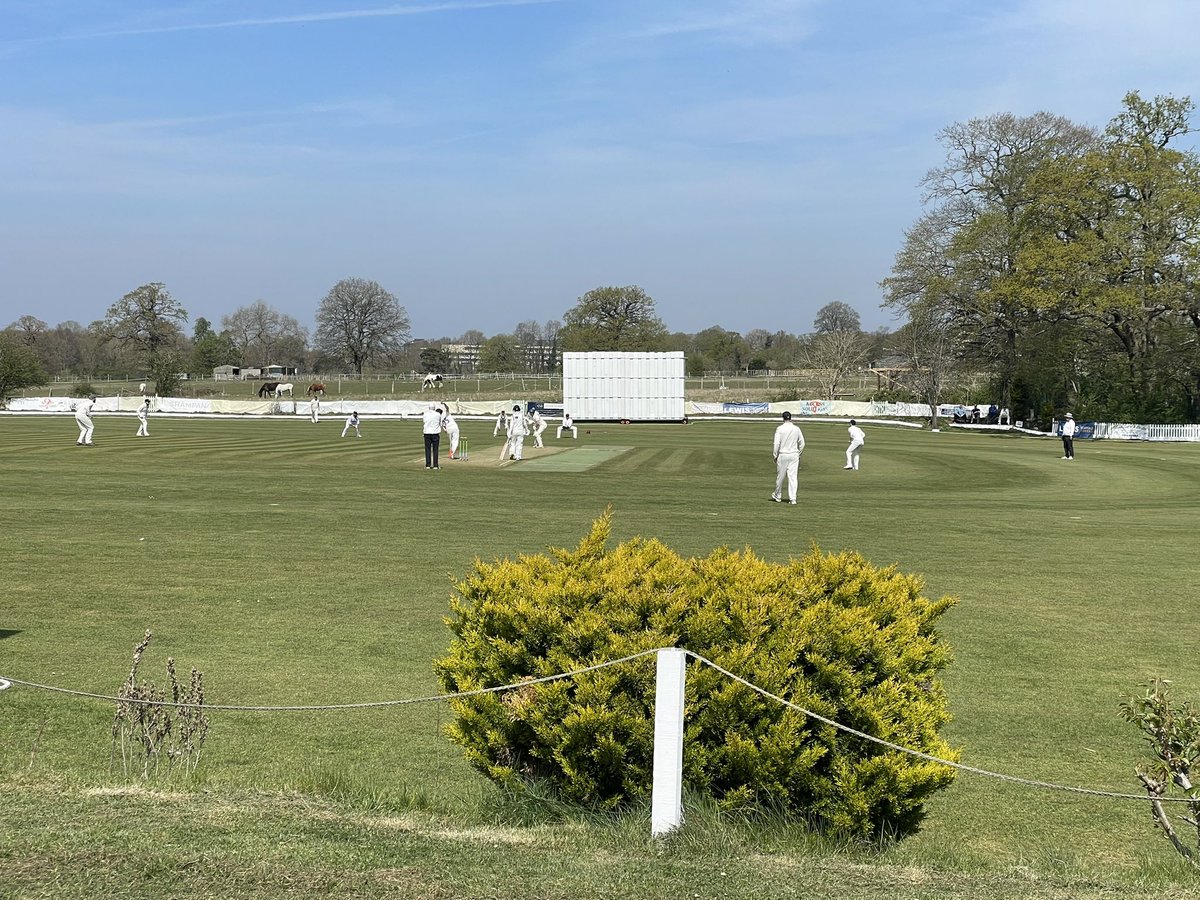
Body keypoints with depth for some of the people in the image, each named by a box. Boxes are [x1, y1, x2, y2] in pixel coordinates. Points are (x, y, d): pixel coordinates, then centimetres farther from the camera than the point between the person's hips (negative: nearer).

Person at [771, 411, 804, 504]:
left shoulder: (780, 429, -8)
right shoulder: (797, 429, 1)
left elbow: (776, 444, -11)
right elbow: (802, 443, 5)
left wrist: (775, 455, -2)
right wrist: (799, 453, 17)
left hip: (783, 455, -2)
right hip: (794, 455, 2)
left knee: (780, 476, 11)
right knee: (793, 477, 2)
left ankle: (777, 496, 25)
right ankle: (792, 498, -3)